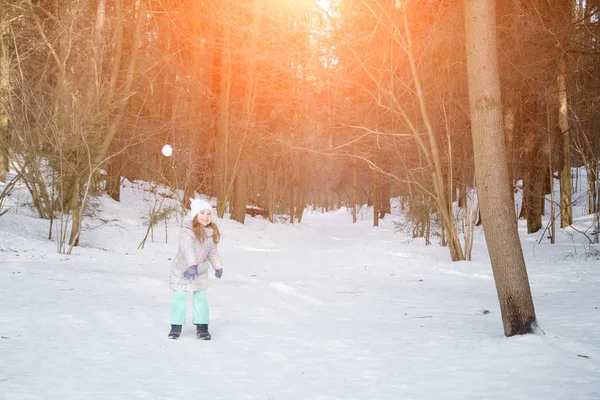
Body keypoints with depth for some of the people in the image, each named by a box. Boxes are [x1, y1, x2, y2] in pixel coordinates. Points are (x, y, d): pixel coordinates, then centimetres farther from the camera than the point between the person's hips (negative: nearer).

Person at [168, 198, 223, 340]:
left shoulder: (211, 233, -2)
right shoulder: (187, 231, -23)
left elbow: (213, 252, 14)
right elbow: (187, 249, -37)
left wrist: (218, 267, 24)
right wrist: (192, 265, -51)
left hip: (201, 272, 4)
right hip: (182, 271, -4)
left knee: (201, 298, 3)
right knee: (179, 298, -1)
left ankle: (202, 327, 10)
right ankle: (176, 326, 13)